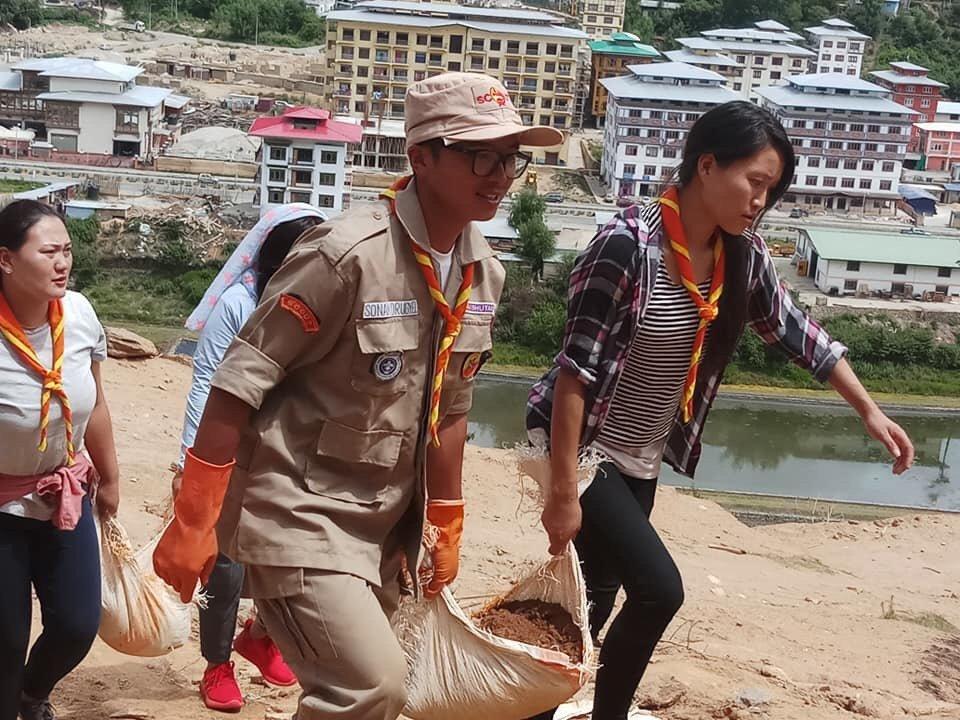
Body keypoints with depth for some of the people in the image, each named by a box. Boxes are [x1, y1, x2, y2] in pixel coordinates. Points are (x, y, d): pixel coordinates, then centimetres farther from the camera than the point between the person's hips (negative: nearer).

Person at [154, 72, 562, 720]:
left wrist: (447, 528, 19)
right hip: (298, 512, -7)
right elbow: (238, 386, -17)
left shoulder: (483, 272, 3)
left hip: (383, 527, 7)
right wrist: (192, 525, -15)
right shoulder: (348, 254, -20)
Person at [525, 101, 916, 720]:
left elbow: (797, 333, 11)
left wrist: (870, 411, 9)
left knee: (599, 601, 14)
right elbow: (575, 369, -23)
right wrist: (563, 492, -22)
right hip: (583, 448, -7)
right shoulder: (628, 246, -24)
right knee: (658, 589, -16)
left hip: (643, 459, 7)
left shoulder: (743, 255, -3)